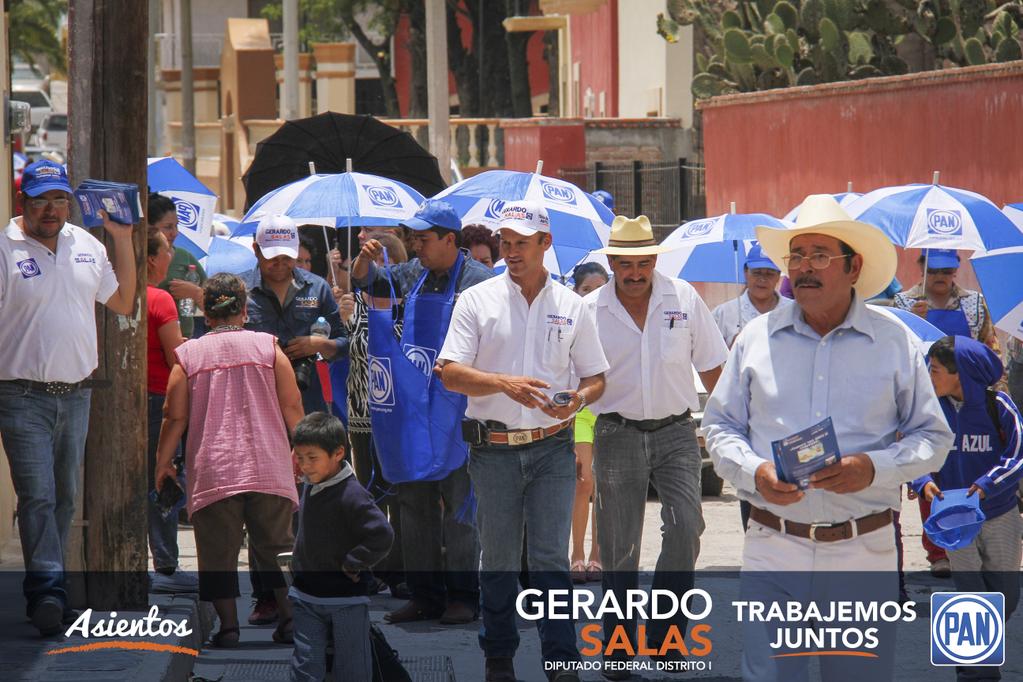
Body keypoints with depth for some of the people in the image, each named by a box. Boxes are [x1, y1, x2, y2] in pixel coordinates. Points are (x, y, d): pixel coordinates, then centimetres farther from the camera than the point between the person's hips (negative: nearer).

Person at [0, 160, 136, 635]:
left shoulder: (87, 246, 10)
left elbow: (123, 303, 19)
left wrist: (123, 239, 13)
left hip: (77, 394, 6)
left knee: (65, 496, 10)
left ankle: (46, 590, 19)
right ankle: (48, 590, -18)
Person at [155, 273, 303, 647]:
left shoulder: (188, 355, 2)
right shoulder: (268, 348, 3)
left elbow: (175, 416, 2)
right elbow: (292, 407, 4)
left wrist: (162, 463, 14)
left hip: (213, 472, -1)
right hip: (268, 468, 1)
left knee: (218, 550, 3)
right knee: (274, 547, 11)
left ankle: (228, 626, -3)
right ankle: (289, 619, 7)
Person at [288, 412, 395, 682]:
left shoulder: (351, 495, -21)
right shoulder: (310, 487, 5)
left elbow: (382, 536, -28)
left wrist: (351, 565, -19)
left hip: (346, 600, -7)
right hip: (306, 598, 7)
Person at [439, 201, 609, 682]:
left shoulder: (571, 306, 8)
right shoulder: (477, 301, 3)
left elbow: (595, 377, 12)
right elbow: (451, 373, -5)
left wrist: (580, 398, -11)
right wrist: (505, 383, -21)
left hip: (552, 448, 0)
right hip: (493, 449, 0)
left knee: (551, 559, -4)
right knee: (498, 561, 8)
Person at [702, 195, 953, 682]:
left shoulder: (894, 342, 4)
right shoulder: (757, 337, 8)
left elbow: (933, 437, 7)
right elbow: (720, 426, 13)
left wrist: (873, 468, -13)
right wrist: (754, 472, -8)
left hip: (864, 555, -1)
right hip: (773, 553, 1)